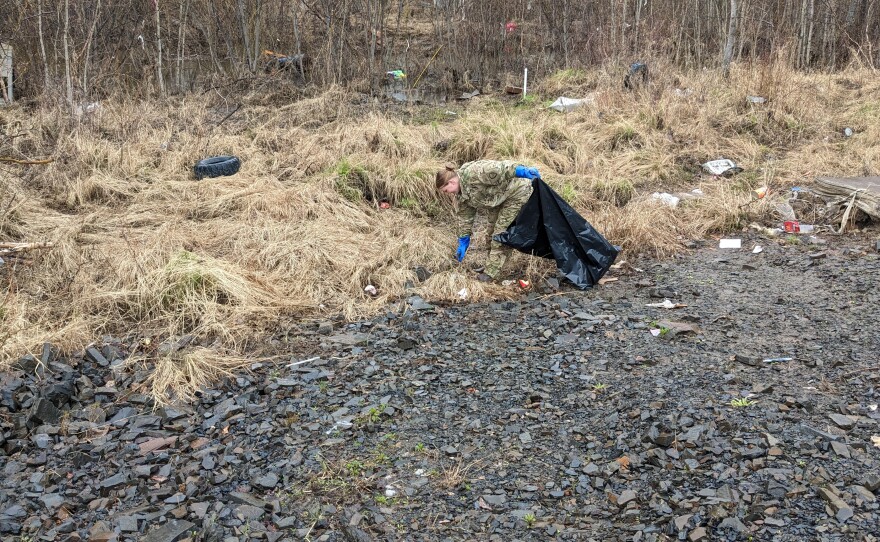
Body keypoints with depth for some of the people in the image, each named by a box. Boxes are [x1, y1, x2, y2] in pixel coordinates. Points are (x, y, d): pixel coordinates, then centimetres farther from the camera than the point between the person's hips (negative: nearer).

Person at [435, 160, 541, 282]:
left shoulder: (472, 173, -27)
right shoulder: (462, 193, 4)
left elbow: (497, 169, -35)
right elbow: (465, 216, 11)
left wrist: (521, 171, -38)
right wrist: (463, 242, 12)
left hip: (517, 192, -10)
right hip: (500, 199, 10)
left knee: (502, 231, -10)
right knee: (492, 231, 15)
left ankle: (491, 273, -6)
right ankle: (492, 266, 27)